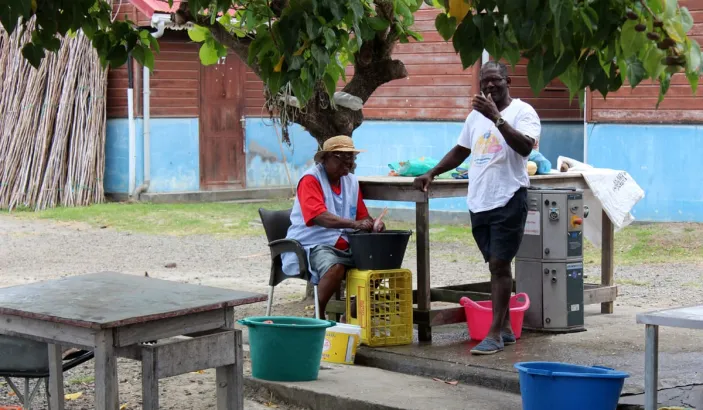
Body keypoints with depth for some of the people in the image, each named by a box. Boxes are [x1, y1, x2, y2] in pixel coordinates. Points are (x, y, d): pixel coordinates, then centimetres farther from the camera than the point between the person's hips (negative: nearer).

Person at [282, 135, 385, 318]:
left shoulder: (351, 181, 15)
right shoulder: (311, 179, -9)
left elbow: (363, 216, 18)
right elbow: (319, 217, -24)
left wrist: (374, 224, -8)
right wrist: (353, 224, -37)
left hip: (344, 247, 7)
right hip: (312, 245, -7)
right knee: (335, 267, -36)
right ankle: (317, 315, -17)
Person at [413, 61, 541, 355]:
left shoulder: (522, 111, -5)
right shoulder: (476, 115, 16)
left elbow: (525, 146, -23)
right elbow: (461, 151, 25)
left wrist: (496, 117, -29)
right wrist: (432, 173, 14)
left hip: (508, 200, -7)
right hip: (479, 201, 7)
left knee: (500, 264, -9)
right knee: (496, 265, 12)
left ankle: (495, 334, -8)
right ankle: (505, 328, 19)